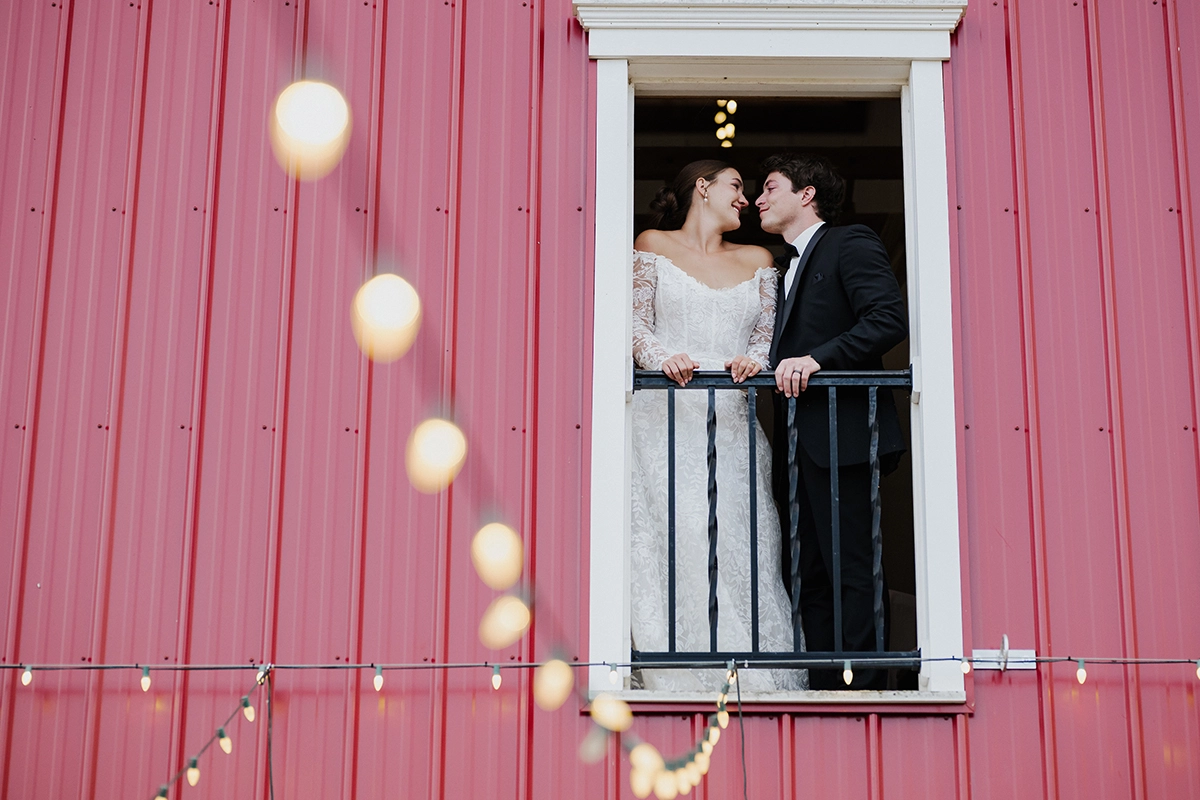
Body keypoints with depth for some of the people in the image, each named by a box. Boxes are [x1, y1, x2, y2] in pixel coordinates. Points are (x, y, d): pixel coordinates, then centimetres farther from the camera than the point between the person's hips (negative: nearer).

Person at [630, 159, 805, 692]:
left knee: (740, 545, -9)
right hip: (666, 416, -3)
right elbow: (636, 323, 4)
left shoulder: (757, 260, 22)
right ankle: (677, 682, -14)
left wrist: (754, 360, -10)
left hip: (732, 423, 3)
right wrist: (662, 357, -16)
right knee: (672, 543, -14)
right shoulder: (653, 246, 13)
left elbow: (766, 334, 13)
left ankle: (753, 680, -9)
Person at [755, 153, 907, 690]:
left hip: (841, 438, -9)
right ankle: (822, 688, 12)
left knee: (853, 573, -8)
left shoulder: (850, 244, -1)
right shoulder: (786, 267, 26)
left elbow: (890, 318, -15)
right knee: (806, 576, 8)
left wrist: (817, 358, -21)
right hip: (798, 445, 9)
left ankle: (863, 688, -5)